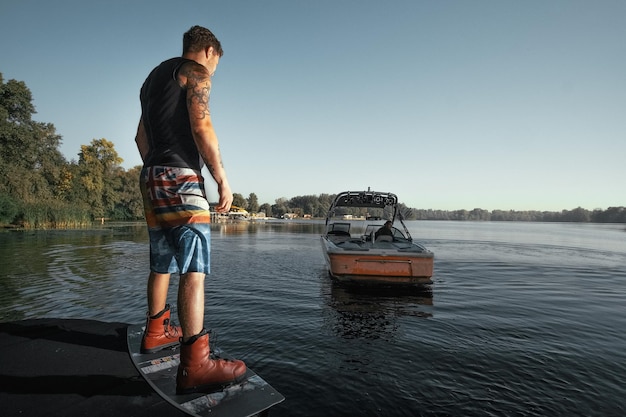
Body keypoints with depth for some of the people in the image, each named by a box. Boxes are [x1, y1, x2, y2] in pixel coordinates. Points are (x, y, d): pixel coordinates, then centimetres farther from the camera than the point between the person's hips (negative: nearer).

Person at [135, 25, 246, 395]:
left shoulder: (155, 77, 27)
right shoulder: (195, 71, 0)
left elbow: (141, 137, 25)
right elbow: (201, 126, -15)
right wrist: (222, 179, -15)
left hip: (152, 177, 10)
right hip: (181, 177, -9)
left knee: (163, 263, 16)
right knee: (194, 267, -15)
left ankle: (156, 332, 29)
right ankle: (195, 364, -17)